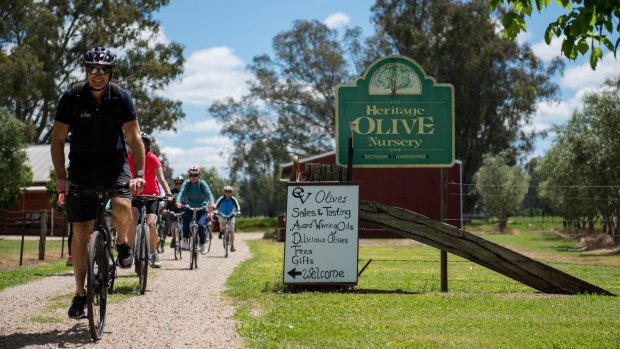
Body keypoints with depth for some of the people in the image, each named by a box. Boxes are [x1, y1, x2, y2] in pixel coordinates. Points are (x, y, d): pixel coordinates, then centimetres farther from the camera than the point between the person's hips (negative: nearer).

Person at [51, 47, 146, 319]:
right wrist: (60, 176, -19)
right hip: (81, 167, 1)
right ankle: (80, 294, 9)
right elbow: (58, 139, -8)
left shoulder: (121, 98, -10)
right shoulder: (72, 98, -10)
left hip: (114, 164, -1)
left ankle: (122, 243, 4)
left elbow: (134, 138, -14)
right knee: (80, 231, -2)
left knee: (122, 206, -30)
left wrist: (139, 173, -26)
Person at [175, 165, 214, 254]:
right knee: (186, 217, -31)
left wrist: (211, 204, -41)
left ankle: (203, 244, 1)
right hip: (189, 208, 1)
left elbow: (209, 194, -21)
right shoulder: (186, 183, -7)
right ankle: (185, 240, -21)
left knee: (201, 225, -22)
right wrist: (178, 202, -42)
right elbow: (182, 192, -21)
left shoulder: (202, 183, -10)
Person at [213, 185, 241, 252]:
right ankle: (221, 232, 0)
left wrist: (238, 211, -40)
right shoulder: (221, 199, -15)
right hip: (222, 215, 0)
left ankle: (232, 246, -2)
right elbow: (216, 205, -21)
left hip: (231, 216, 0)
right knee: (221, 223, -33)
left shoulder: (233, 199, -14)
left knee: (231, 231, -8)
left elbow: (237, 206, -20)